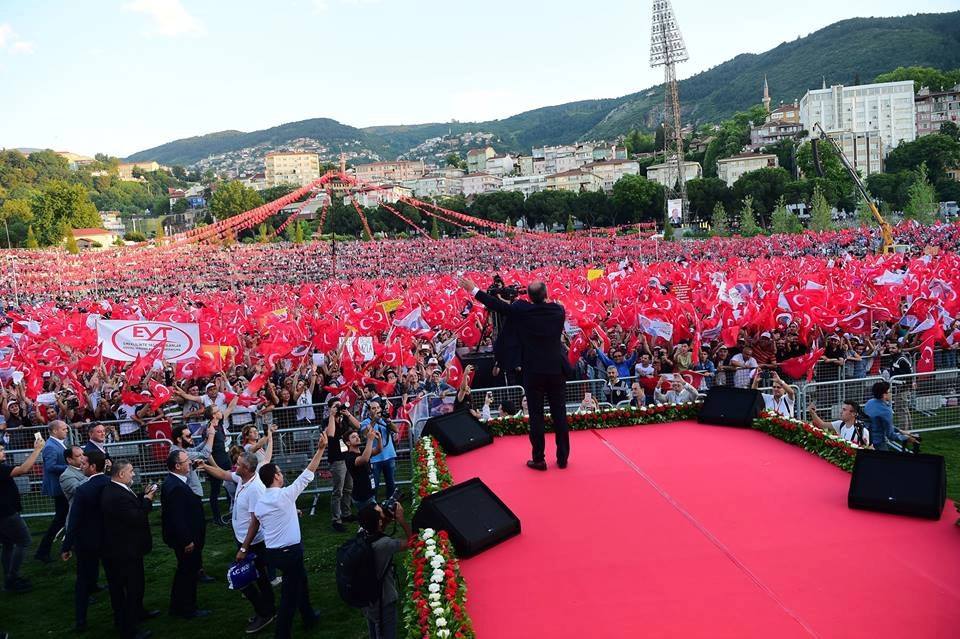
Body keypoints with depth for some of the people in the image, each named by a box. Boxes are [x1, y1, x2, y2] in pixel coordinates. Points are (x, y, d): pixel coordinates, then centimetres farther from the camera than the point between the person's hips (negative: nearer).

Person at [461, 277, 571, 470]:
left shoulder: (521, 310, -9)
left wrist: (473, 289, 12)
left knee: (536, 415, 5)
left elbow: (497, 304, 0)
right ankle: (563, 458, 16)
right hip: (557, 370, 2)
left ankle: (538, 459, 9)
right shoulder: (558, 310, -1)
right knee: (559, 414, 9)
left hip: (533, 371, -2)